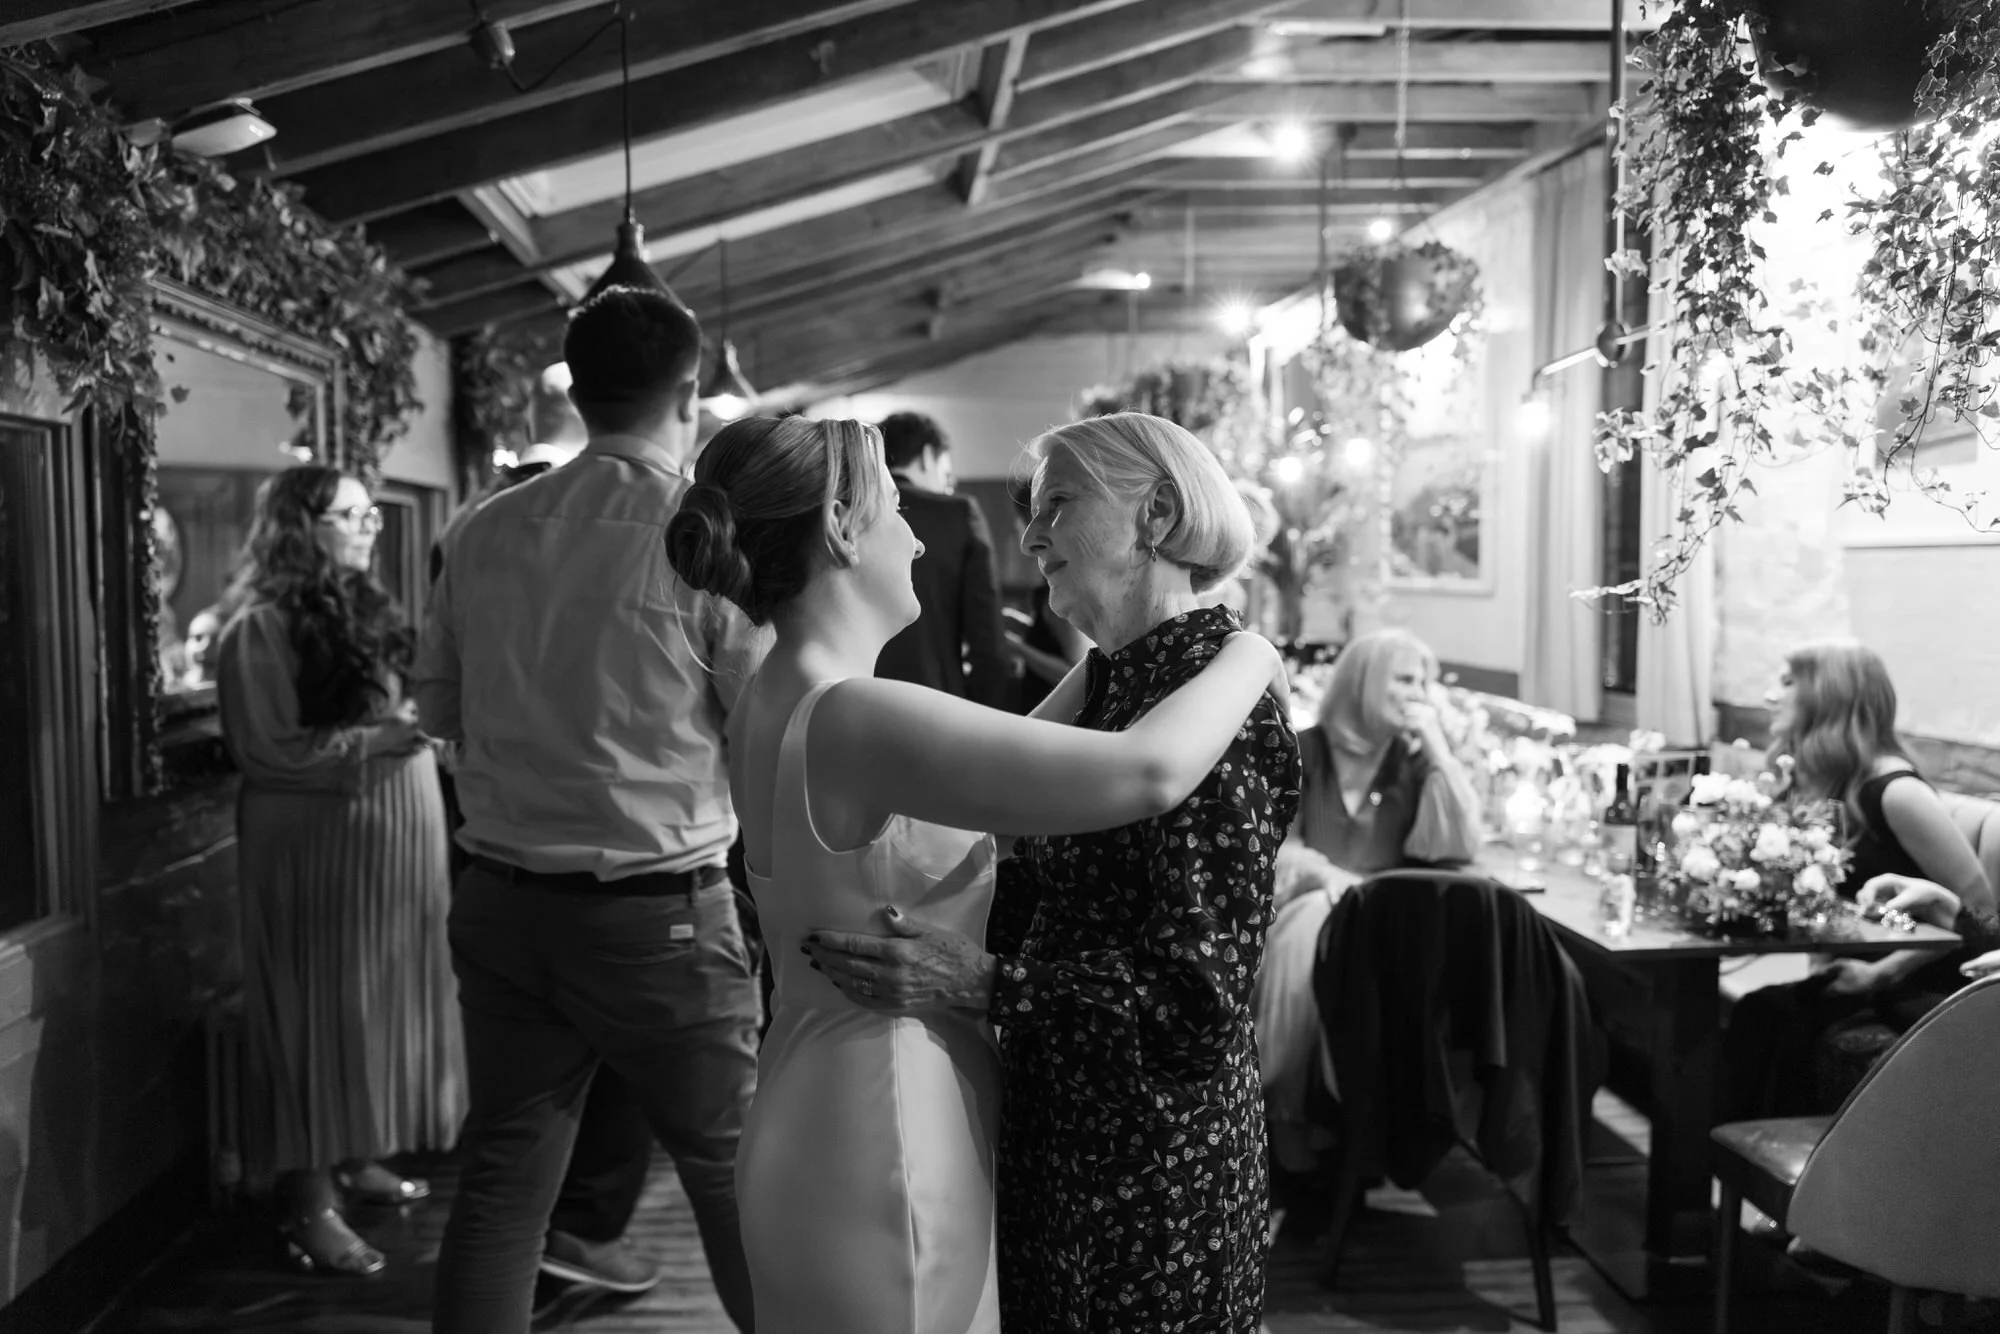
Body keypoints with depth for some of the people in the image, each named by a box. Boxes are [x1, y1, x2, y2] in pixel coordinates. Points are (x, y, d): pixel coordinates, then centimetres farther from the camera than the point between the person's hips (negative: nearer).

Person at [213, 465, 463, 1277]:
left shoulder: (360, 606, 14)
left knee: (381, 1004, 14)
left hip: (390, 830, 8)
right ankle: (310, 1204, 7)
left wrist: (426, 724, 8)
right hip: (316, 841, -8)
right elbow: (269, 750, -16)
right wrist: (381, 740, -22)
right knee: (321, 1012, -2)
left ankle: (358, 1160, 29)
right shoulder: (262, 625, -10)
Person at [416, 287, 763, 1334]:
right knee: (734, 1169, 12)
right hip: (656, 914, -5)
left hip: (502, 902, 5)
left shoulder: (484, 532, 1)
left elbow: (438, 705, 12)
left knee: (499, 1177, 15)